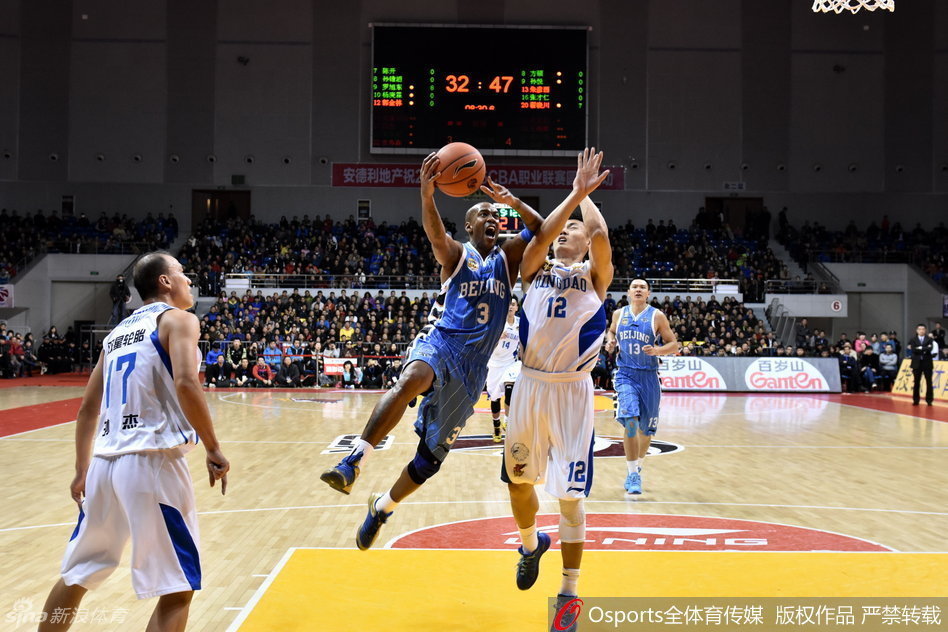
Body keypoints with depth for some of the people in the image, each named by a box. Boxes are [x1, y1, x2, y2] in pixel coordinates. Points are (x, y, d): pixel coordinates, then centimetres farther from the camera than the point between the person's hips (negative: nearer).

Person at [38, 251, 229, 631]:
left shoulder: (118, 332, 20)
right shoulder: (178, 319, -1)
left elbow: (88, 408, 21)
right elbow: (185, 384, -19)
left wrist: (82, 470, 28)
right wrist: (213, 449, -13)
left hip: (105, 462, 8)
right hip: (152, 461, -8)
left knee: (76, 575, 24)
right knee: (176, 589, 0)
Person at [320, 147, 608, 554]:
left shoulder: (507, 257, 14)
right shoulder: (455, 254, 5)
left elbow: (541, 231, -4)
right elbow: (434, 233, -19)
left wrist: (513, 202, -21)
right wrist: (427, 194, -39)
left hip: (473, 365, 3)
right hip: (441, 342, -3)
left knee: (432, 455, 5)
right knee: (410, 381, -40)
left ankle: (382, 507, 28)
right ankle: (353, 461, -40)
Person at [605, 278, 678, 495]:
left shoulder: (657, 316, -4)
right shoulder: (619, 314, 4)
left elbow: (673, 345, -1)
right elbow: (611, 331, 24)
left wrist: (657, 350, -20)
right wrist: (610, 341, 2)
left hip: (649, 377, 0)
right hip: (626, 375, 0)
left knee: (645, 429, 10)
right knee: (630, 422, -19)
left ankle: (637, 469, 36)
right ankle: (633, 475, -10)